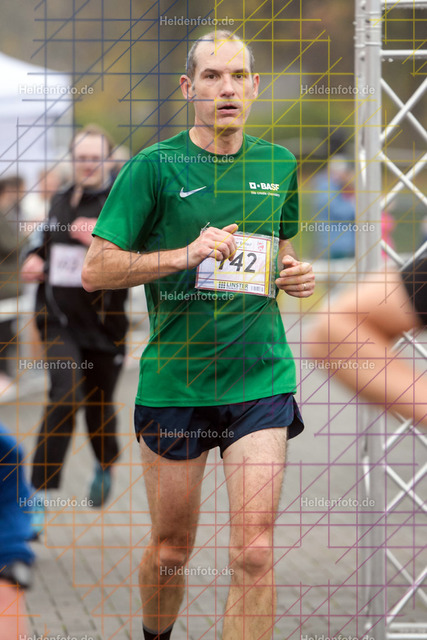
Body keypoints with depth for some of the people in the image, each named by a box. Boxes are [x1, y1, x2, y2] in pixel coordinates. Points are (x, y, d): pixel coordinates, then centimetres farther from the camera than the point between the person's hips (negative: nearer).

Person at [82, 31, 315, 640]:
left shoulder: (279, 165, 8)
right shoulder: (153, 166, -5)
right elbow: (95, 270, -8)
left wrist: (294, 273, 3)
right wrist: (186, 254, -20)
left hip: (261, 378, 2)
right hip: (175, 380, -2)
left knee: (254, 554, -10)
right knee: (170, 552, 9)